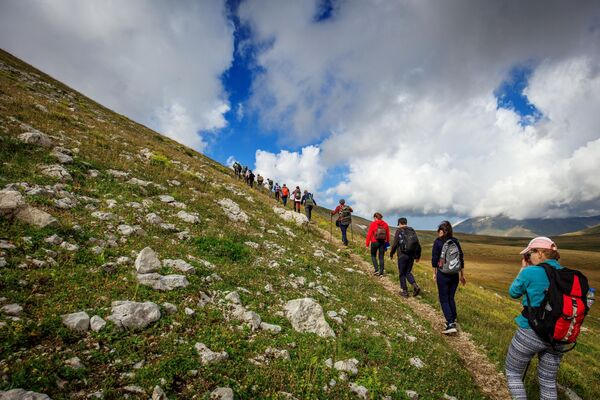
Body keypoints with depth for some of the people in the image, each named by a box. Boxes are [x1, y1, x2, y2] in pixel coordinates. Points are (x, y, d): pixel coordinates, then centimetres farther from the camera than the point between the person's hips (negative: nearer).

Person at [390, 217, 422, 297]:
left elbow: (395, 244, -10)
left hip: (402, 255, -5)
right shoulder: (412, 231, 8)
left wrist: (391, 254, 4)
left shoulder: (399, 231, -7)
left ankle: (404, 291, 14)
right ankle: (415, 286, -2)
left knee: (402, 273, 9)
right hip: (411, 256, 5)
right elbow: (418, 245, 8)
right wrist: (417, 256, 18)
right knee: (408, 272, 18)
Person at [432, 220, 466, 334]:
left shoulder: (438, 242, -11)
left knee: (444, 299, 4)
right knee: (451, 298, 18)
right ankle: (453, 320, 26)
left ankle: (450, 325, -3)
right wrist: (462, 275, 16)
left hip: (442, 275, -4)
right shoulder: (456, 242, 1)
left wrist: (434, 273, 3)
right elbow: (461, 259, 6)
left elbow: (434, 259, -9)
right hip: (455, 275, 5)